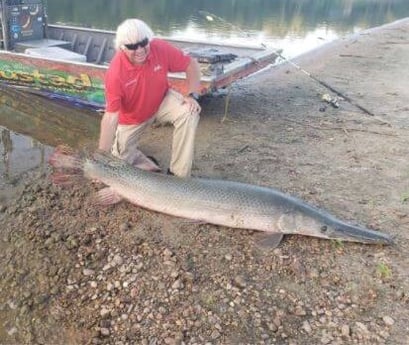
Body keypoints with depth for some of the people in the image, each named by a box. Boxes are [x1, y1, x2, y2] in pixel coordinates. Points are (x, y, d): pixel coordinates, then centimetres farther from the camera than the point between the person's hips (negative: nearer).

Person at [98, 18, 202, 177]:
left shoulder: (161, 48, -27)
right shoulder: (115, 73, -34)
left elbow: (191, 64, -12)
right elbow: (111, 116, -34)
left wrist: (192, 95, -26)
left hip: (162, 100, 1)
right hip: (131, 116, -1)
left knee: (189, 113, -28)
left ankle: (178, 174, -20)